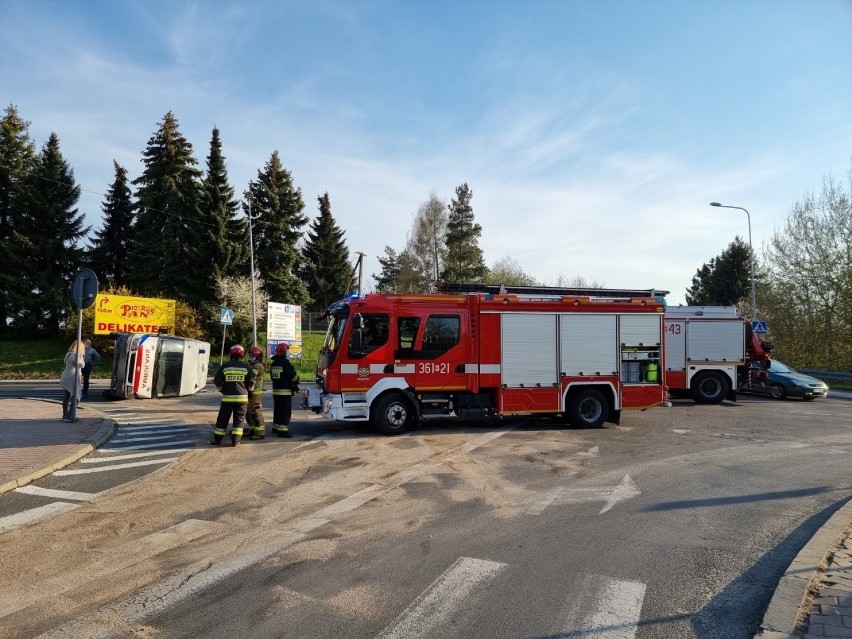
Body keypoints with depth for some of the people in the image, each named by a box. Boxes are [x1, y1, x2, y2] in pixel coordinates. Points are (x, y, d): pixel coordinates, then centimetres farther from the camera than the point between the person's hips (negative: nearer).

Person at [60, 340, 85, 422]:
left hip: (66, 379, 10)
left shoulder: (68, 354, 14)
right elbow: (82, 364, -9)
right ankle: (68, 416, -8)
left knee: (66, 398, 16)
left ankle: (65, 415, 25)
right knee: (75, 398, -5)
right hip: (71, 380, -10)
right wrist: (81, 355, -3)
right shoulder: (74, 355, -18)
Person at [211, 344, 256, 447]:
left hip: (227, 397, 0)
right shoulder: (246, 367, -1)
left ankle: (217, 439, 14)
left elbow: (217, 380, 1)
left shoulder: (225, 366, 0)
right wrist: (247, 391, 18)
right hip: (242, 397, 0)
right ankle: (235, 440, 2)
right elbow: (251, 381, 0)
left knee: (223, 418, 9)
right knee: (239, 419, 6)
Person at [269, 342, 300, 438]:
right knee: (286, 411, -7)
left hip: (275, 390, 9)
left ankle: (276, 427, 29)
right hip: (285, 391, -9)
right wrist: (296, 382, 6)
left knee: (277, 409, 19)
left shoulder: (273, 363, 11)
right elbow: (293, 375, -16)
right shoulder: (285, 362, -16)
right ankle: (283, 430, -10)